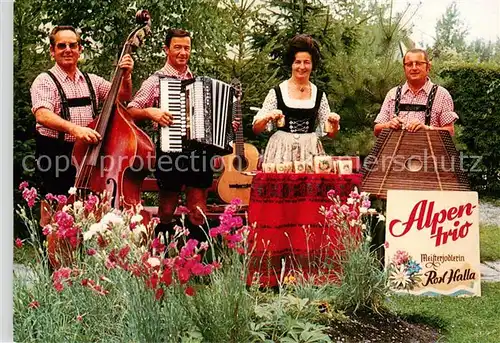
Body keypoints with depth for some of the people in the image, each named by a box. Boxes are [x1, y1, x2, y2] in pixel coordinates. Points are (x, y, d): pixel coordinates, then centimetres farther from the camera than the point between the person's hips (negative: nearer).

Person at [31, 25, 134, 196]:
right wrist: (75, 128, -35)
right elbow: (42, 115, -20)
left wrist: (126, 76, -11)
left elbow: (122, 96, 10)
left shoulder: (92, 81, 15)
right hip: (56, 155, -4)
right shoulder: (45, 81, -3)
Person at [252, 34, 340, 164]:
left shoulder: (319, 95, 7)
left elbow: (330, 133, 12)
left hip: (310, 152, 2)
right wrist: (268, 117, -16)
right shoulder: (277, 92, 1)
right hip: (282, 151, -1)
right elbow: (256, 129, 1)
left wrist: (334, 123, -7)